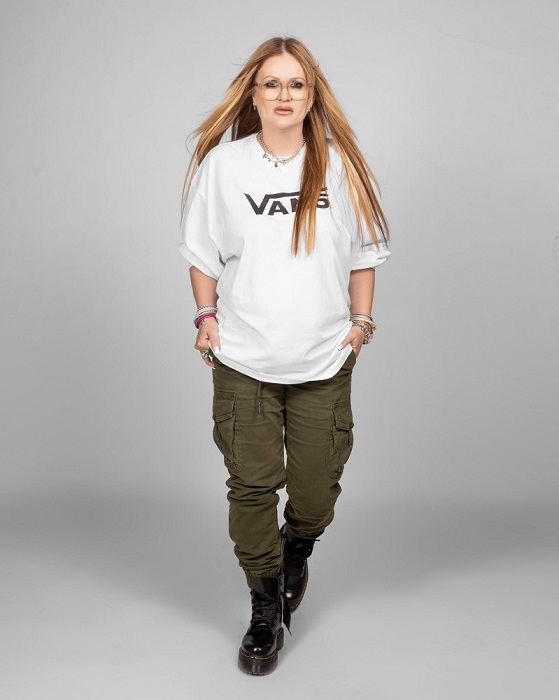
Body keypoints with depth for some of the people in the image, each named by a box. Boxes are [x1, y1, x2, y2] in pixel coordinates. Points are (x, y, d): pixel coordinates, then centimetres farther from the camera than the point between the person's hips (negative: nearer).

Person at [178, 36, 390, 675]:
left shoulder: (340, 165, 3)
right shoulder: (222, 163, 0)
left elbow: (364, 252, 11)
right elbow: (202, 252, 9)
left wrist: (360, 321, 5)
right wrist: (207, 320, 3)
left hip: (324, 360, 1)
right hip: (243, 359, 0)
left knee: (318, 487, 7)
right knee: (252, 483, 3)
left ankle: (298, 550, 42)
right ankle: (266, 607, 22)